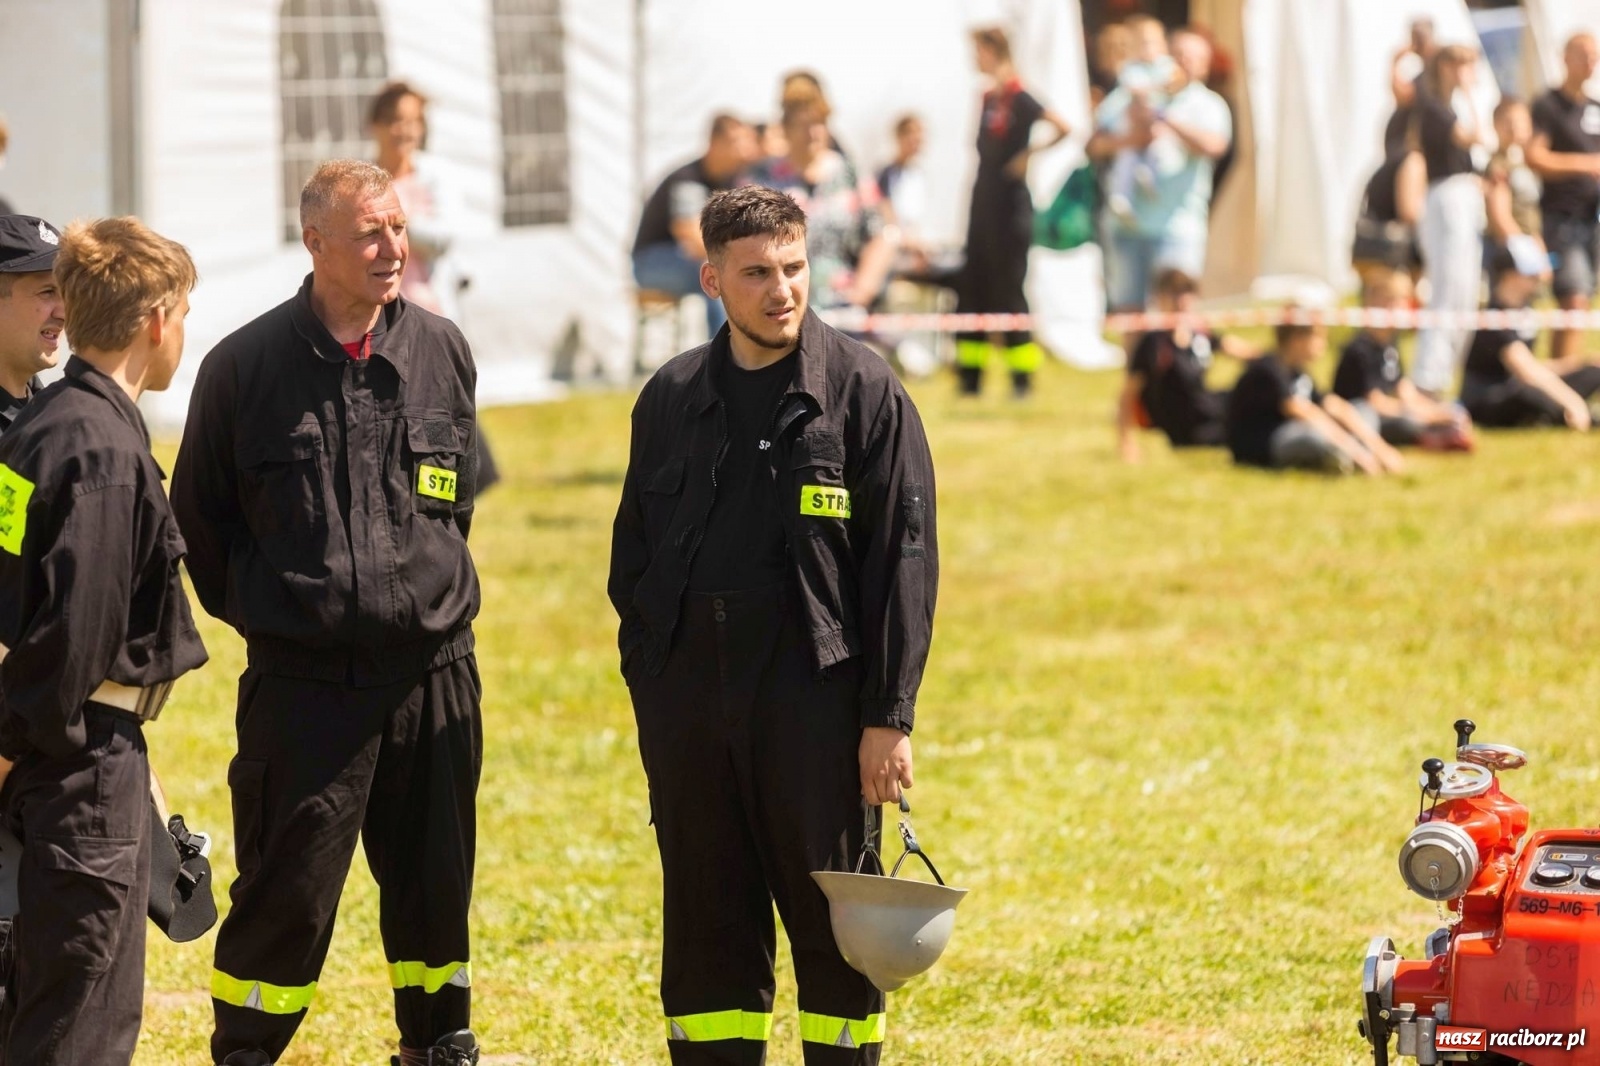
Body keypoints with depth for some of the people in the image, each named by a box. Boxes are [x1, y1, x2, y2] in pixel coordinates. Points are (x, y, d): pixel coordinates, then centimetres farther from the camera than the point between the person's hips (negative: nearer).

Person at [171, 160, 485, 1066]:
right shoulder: (247, 366, -5)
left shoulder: (442, 352, 4)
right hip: (303, 682, -3)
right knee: (289, 889, -3)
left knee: (435, 881, 12)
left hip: (433, 672, 3)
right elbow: (198, 515, 6)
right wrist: (260, 610, 7)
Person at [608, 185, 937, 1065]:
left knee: (834, 923, 0)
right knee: (705, 926, 8)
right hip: (688, 692, 4)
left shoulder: (864, 391, -2)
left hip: (812, 691, -4)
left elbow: (906, 561, -4)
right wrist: (646, 680, 7)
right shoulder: (672, 397, 10)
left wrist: (890, 716, -9)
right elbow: (633, 552, 17)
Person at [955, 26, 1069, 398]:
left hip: (1010, 207, -8)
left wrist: (1029, 152, -14)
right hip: (983, 201, 8)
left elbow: (1062, 128, -24)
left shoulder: (1019, 99, -13)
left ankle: (1023, 377, 3)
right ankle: (970, 376, 13)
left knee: (1008, 287, -4)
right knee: (972, 287, 7)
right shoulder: (987, 99, 11)